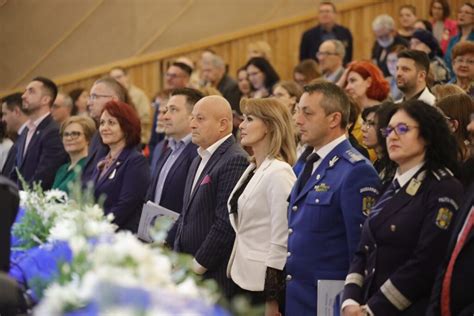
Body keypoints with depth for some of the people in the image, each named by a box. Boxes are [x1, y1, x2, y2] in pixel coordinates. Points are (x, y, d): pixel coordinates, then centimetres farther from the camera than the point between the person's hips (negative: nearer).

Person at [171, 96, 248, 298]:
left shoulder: (235, 161, -13)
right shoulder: (199, 160, 18)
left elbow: (226, 223, -18)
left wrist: (198, 265, -14)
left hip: (215, 276, -8)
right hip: (189, 273, 8)